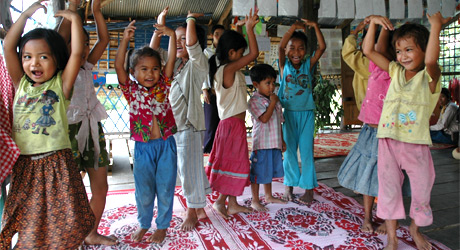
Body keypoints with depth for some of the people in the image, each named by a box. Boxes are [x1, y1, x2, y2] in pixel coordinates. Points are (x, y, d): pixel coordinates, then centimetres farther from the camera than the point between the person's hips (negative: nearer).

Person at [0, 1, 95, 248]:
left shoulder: (61, 85, -2)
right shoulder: (21, 84, 7)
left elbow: (77, 52, -12)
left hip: (56, 163, -3)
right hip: (24, 164, 4)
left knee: (61, 220, 3)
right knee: (26, 221, 14)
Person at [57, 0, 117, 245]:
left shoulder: (86, 68, 13)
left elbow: (104, 39, 8)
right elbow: (60, 37, -21)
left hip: (93, 130, 6)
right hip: (71, 131, -6)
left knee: (100, 187, 10)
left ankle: (92, 234, 28)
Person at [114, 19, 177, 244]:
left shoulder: (163, 86, 0)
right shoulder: (131, 90, -3)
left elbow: (171, 60, -8)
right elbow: (119, 66, -15)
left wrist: (172, 36, -17)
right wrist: (125, 40, -24)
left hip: (166, 145, 0)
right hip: (143, 147, 0)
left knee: (165, 189, 9)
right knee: (143, 191, 13)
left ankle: (162, 225, 28)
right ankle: (143, 224, 36)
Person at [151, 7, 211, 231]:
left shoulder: (198, 63, -8)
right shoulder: (174, 63, 14)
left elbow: (192, 42, -25)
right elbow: (153, 49, 16)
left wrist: (191, 19, -9)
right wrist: (160, 24, 10)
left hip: (189, 124, -8)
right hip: (172, 122, 8)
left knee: (191, 169, 1)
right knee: (184, 169, 15)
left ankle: (193, 212, 18)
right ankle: (199, 208, 31)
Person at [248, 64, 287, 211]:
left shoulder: (275, 100, 14)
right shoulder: (254, 101, -10)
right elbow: (264, 118, -23)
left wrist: (282, 140, 17)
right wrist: (272, 102, -15)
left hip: (274, 143, 8)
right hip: (261, 143, -7)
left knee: (269, 171, 20)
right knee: (258, 173, 1)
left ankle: (269, 196, 36)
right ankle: (255, 201, 14)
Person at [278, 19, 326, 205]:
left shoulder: (308, 64, 3)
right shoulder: (284, 65, 1)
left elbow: (322, 47, -7)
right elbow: (280, 46, -16)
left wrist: (315, 26, -11)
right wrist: (293, 27, -22)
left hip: (306, 113, 0)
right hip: (288, 113, 0)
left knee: (306, 150, 3)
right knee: (289, 150, 9)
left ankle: (309, 188, 13)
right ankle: (289, 185, 22)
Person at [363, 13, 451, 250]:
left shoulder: (429, 76, -5)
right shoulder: (395, 71, 7)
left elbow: (431, 60, -29)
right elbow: (368, 51, 8)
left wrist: (436, 27, -28)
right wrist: (373, 23, 1)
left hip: (416, 144, -3)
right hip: (388, 141, 3)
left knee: (421, 190, 13)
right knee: (388, 190, 10)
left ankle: (415, 228, 42)